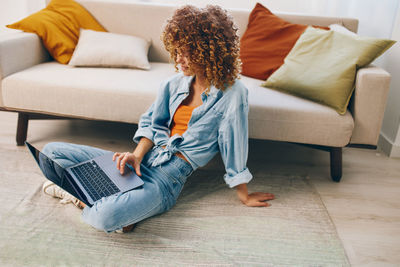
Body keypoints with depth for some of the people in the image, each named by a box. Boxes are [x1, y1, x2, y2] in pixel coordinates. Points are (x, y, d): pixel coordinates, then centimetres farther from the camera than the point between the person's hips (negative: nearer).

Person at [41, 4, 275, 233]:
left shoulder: (232, 93, -11)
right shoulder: (176, 83, 7)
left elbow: (234, 146, -6)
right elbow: (151, 122, 12)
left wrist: (244, 196, 3)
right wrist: (137, 155, -8)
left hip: (168, 175, -6)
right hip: (144, 159, 7)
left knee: (106, 218, -33)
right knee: (52, 151, 5)